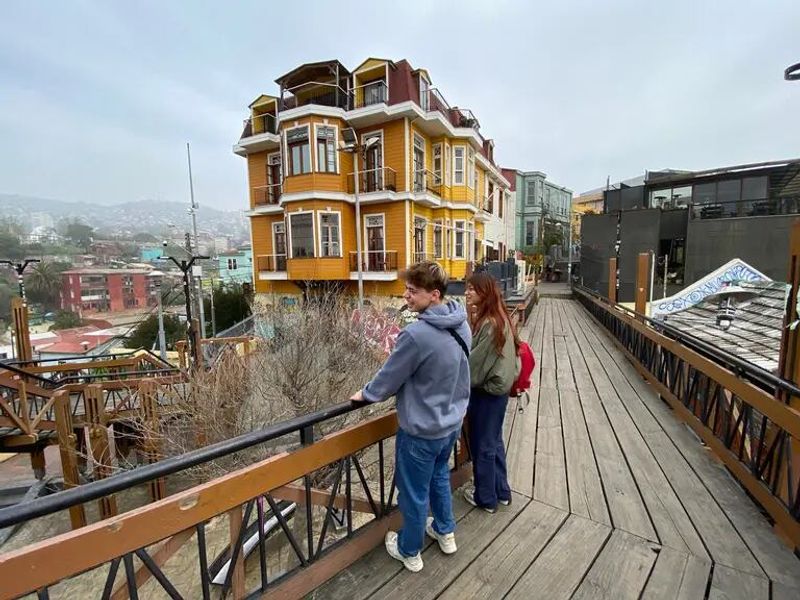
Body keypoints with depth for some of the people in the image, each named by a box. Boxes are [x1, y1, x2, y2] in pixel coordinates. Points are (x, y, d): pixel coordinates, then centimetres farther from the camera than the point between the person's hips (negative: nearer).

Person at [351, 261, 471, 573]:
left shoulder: (416, 334, -32)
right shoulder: (461, 325, -7)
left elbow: (390, 377, -17)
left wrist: (365, 394, 2)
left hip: (421, 430, -7)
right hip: (452, 421, 7)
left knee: (414, 492, 17)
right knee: (439, 476, 30)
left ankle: (409, 551, 41)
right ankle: (445, 531, 51)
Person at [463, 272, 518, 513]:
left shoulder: (490, 323, -24)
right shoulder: (497, 318, 5)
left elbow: (478, 360, -22)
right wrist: (472, 321, -7)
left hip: (487, 391, -9)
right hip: (497, 387, 9)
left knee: (482, 445, 9)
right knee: (494, 442, 22)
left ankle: (486, 497, 28)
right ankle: (501, 492, 38)